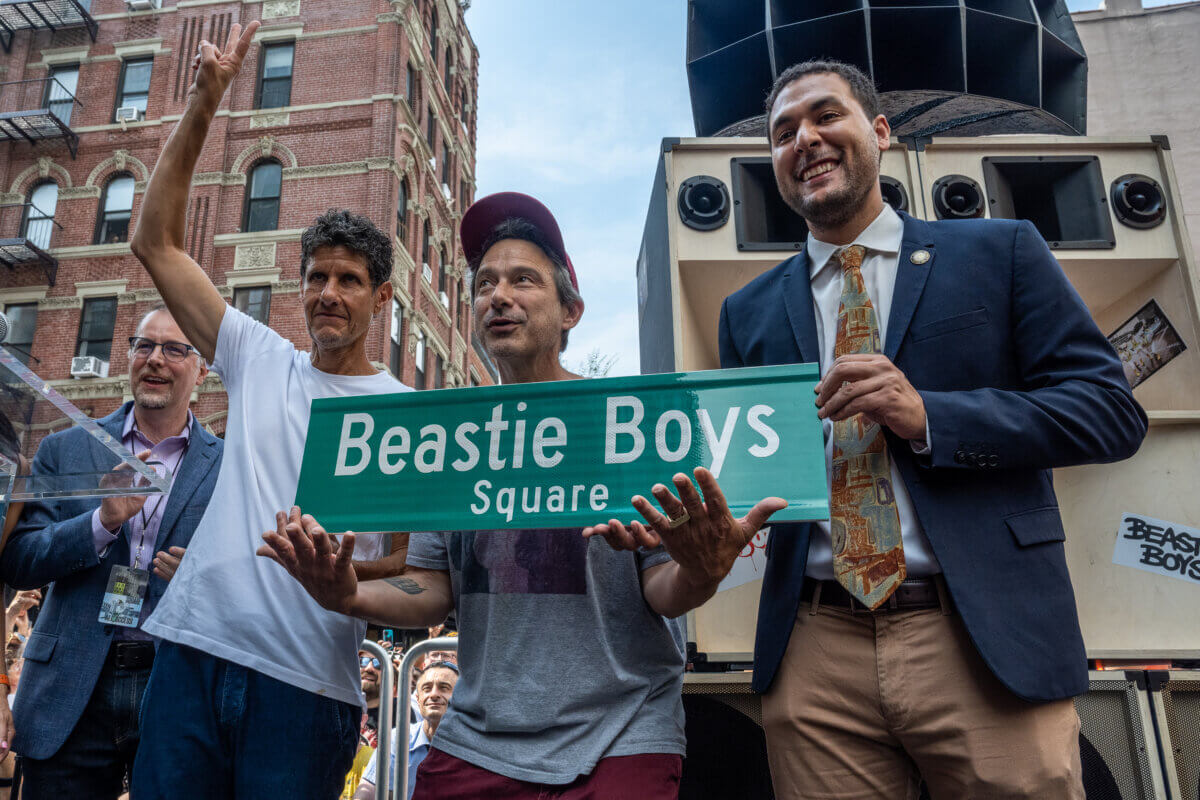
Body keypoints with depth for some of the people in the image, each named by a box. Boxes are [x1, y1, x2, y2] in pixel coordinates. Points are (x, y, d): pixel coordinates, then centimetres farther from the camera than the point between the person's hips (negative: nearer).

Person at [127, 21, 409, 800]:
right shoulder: (260, 359, 10)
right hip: (195, 649, 3)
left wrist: (349, 569, -21)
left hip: (306, 682, -3)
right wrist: (203, 106, 3)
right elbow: (157, 242, 9)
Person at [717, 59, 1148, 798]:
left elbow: (1114, 411, -1)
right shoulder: (749, 311, 13)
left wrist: (929, 416, -15)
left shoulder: (1000, 251, 6)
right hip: (816, 654, 2)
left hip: (987, 644, -1)